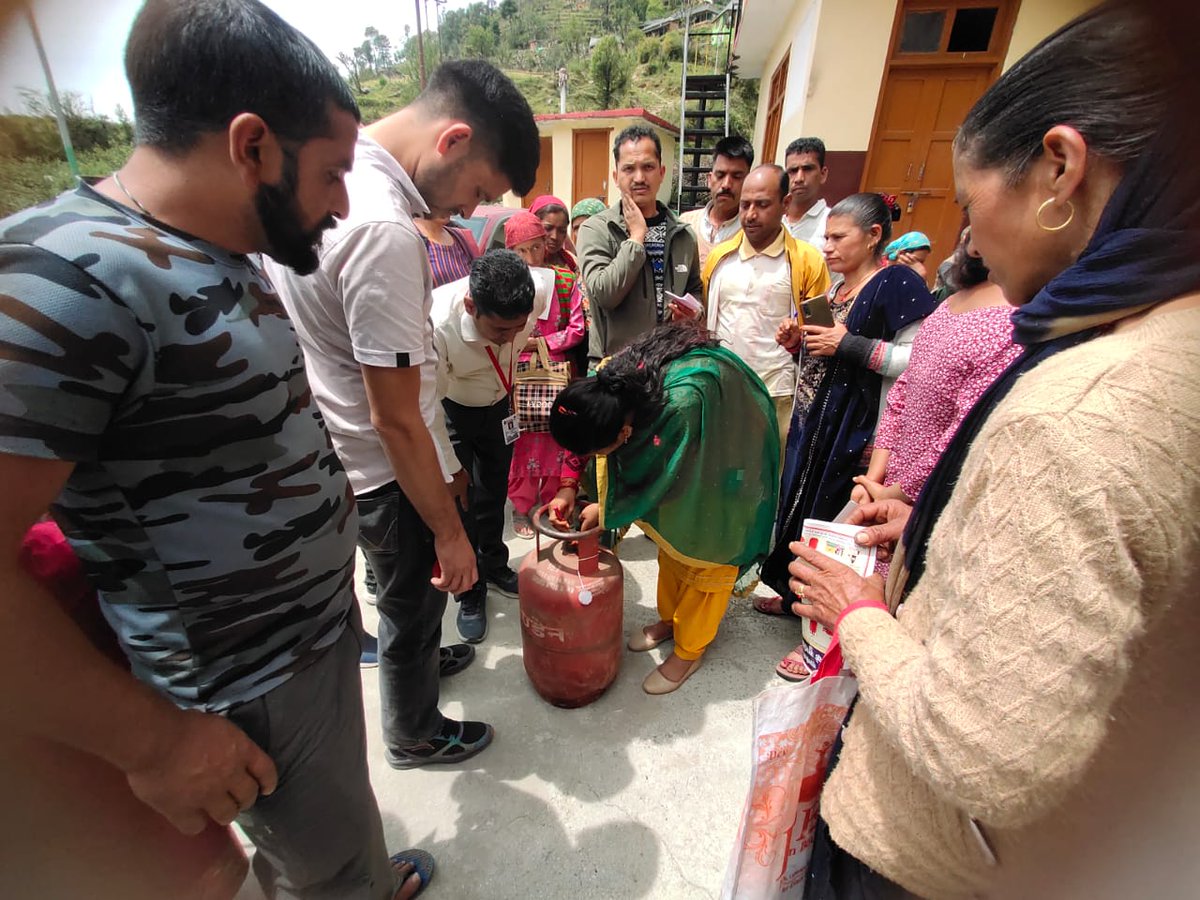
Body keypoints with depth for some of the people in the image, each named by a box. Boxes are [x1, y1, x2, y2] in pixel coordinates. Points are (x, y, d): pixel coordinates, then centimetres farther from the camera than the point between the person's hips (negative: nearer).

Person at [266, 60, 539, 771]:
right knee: (415, 597, 15)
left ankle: (418, 656, 57)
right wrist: (450, 530, -16)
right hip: (391, 469, -9)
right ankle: (415, 734, 42)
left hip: (344, 448, 9)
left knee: (409, 592, 30)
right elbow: (396, 420, -27)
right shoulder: (384, 230, -30)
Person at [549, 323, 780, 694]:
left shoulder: (681, 406, -45)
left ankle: (689, 649, 24)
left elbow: (660, 480, -28)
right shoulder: (606, 383, -25)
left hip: (726, 450, -6)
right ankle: (670, 619, 39)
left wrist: (606, 512, -16)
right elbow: (584, 437, -5)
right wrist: (569, 488, -16)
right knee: (671, 534, 17)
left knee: (708, 545, 5)